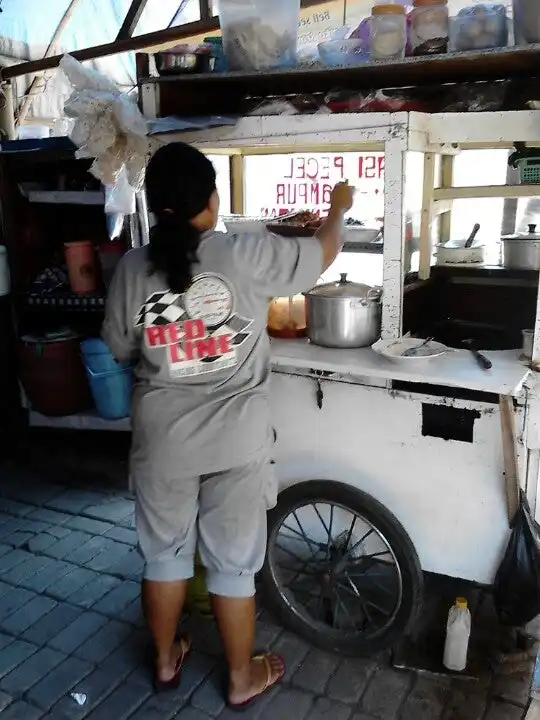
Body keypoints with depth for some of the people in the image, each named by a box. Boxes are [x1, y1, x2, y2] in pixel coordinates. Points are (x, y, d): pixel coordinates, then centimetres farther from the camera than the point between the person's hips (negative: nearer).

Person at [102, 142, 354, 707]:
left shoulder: (132, 268, -7)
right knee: (233, 562, 14)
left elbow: (121, 350, 6)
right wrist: (338, 208, 22)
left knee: (163, 553, 21)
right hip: (234, 441, -2)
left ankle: (165, 660, 42)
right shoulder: (247, 255, -13)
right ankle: (242, 678, 34)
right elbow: (323, 252, 3)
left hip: (161, 440, 2)